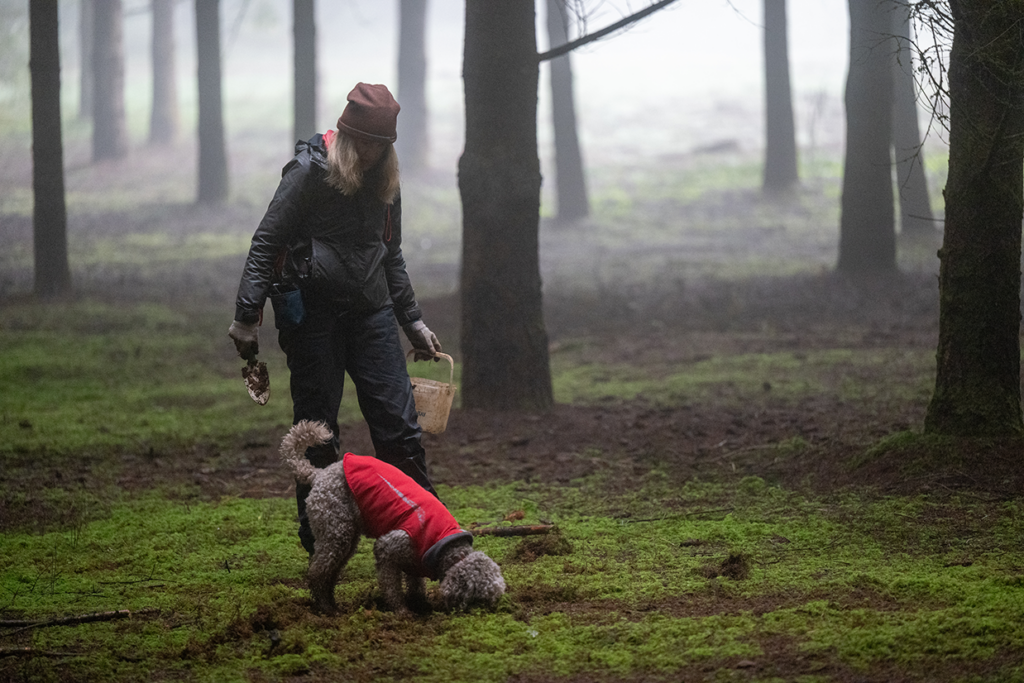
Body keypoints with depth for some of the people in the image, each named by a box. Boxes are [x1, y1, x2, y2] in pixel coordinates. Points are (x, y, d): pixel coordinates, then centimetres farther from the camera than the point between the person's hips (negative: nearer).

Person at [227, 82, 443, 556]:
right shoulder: (310, 171, -8)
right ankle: (321, 548, 8)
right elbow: (266, 242, -9)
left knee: (399, 425, -2)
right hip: (314, 316, -5)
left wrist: (413, 321, 22)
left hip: (371, 313, 5)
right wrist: (247, 316, -15)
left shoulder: (384, 181, 11)